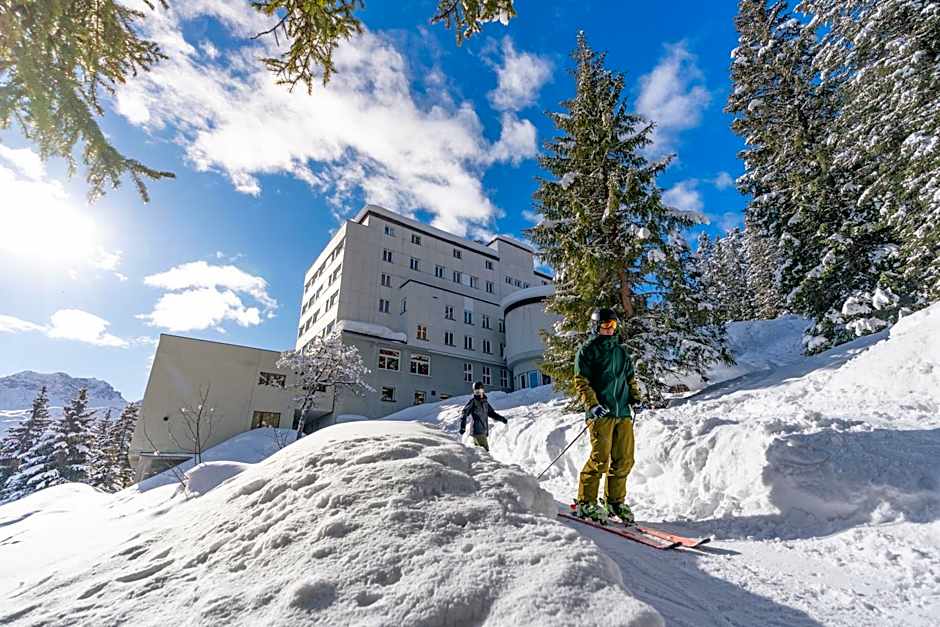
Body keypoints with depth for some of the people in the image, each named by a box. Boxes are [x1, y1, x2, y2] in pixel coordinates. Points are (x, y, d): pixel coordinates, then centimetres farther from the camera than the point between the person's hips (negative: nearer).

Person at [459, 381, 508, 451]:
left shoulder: (485, 401, 15)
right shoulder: (473, 401, -3)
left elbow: (491, 413, 25)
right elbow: (464, 413, -9)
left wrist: (502, 419, 16)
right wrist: (463, 427, -19)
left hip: (484, 431, 6)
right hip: (477, 431, -6)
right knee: (485, 450, -13)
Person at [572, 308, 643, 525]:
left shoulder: (622, 351, 22)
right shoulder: (587, 350, 2)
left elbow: (630, 377, 27)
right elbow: (581, 381, -5)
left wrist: (635, 397, 10)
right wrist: (592, 404, -16)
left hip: (623, 412, 6)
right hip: (601, 412, -6)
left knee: (624, 459, 5)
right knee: (600, 458, -9)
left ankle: (615, 501, 21)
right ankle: (585, 503, 4)